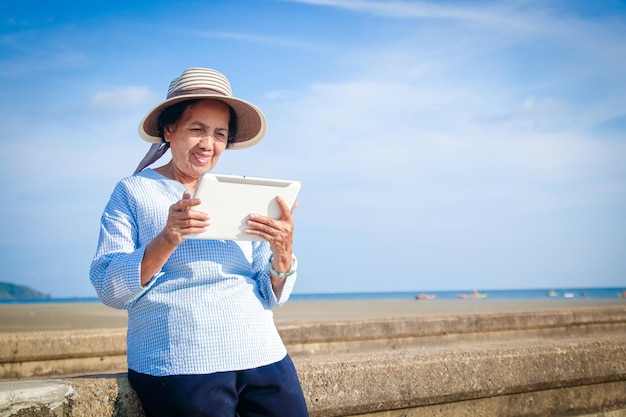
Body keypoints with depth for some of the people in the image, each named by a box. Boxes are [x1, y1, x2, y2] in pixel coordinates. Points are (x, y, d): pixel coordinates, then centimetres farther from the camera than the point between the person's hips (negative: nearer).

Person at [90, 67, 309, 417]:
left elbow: (271, 297, 11)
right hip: (181, 369, -3)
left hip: (263, 358, 4)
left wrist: (283, 254, -10)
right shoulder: (134, 192, 4)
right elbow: (109, 290, -6)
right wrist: (168, 239, -21)